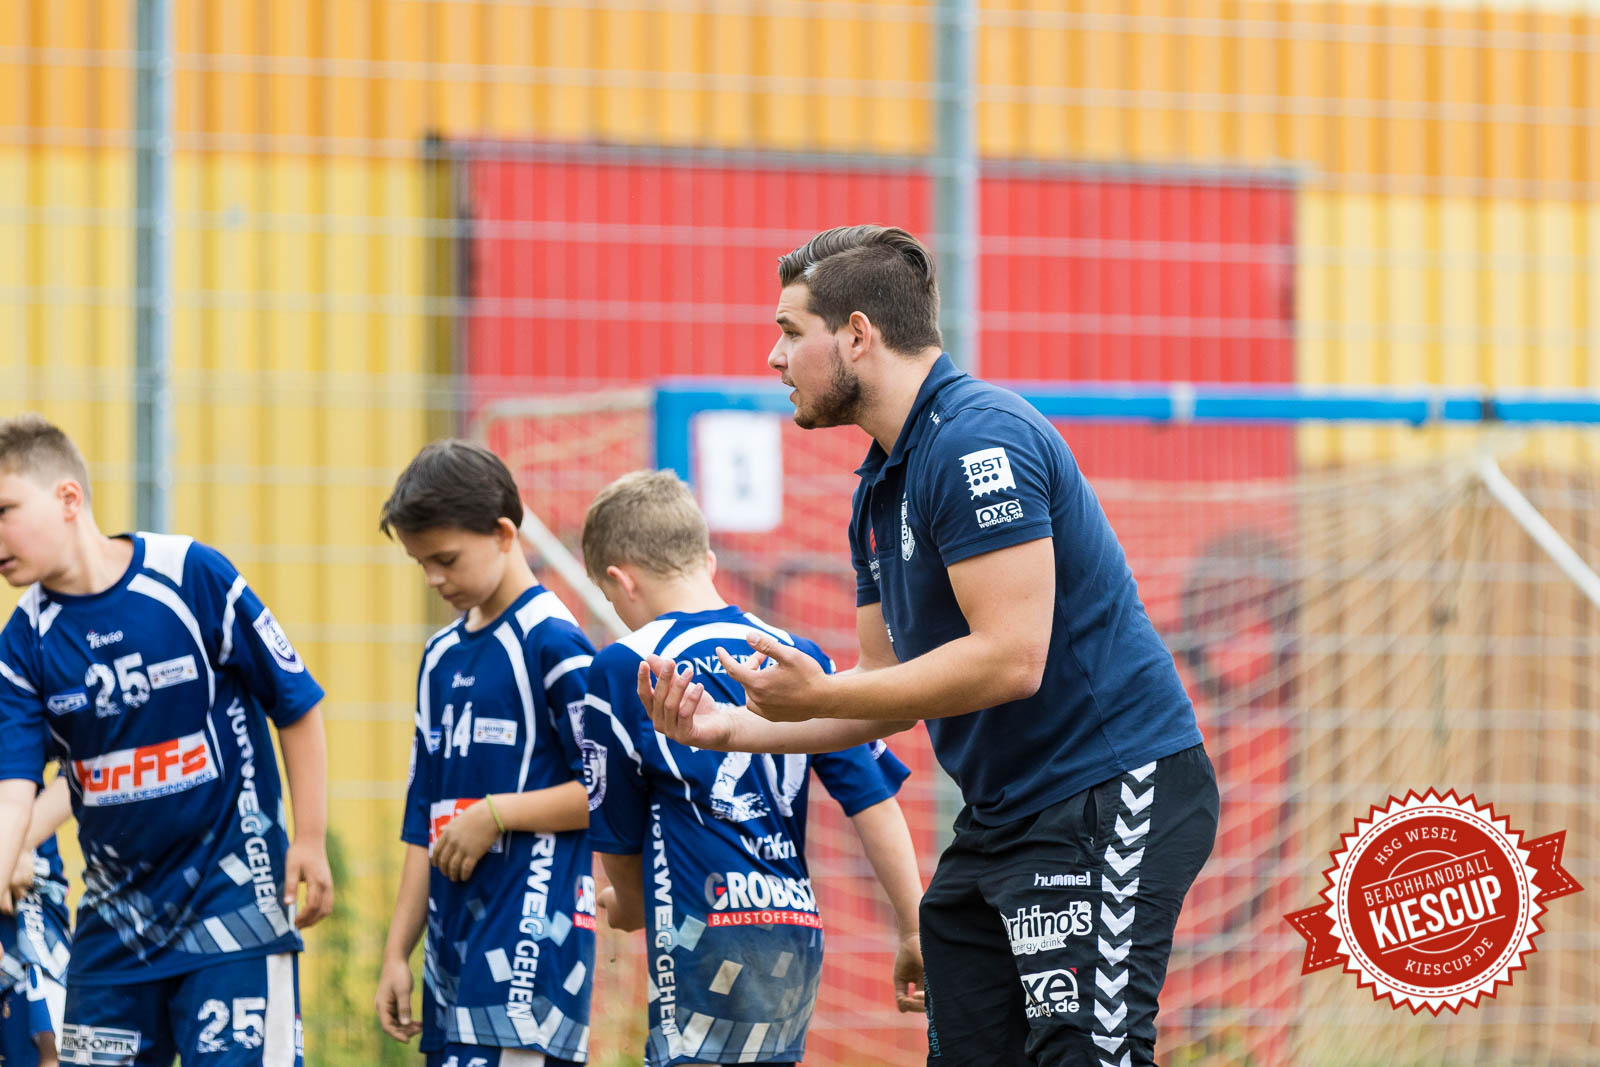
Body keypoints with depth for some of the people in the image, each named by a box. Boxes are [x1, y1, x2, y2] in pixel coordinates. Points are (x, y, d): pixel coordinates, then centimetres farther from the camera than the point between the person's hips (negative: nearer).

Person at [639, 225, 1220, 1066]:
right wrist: (734, 727, 9)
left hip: (1109, 799, -10)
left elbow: (1011, 659, -24)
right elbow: (891, 688, 20)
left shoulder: (977, 441, -17)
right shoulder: (880, 488, 15)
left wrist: (821, 695, -18)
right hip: (1001, 816, 10)